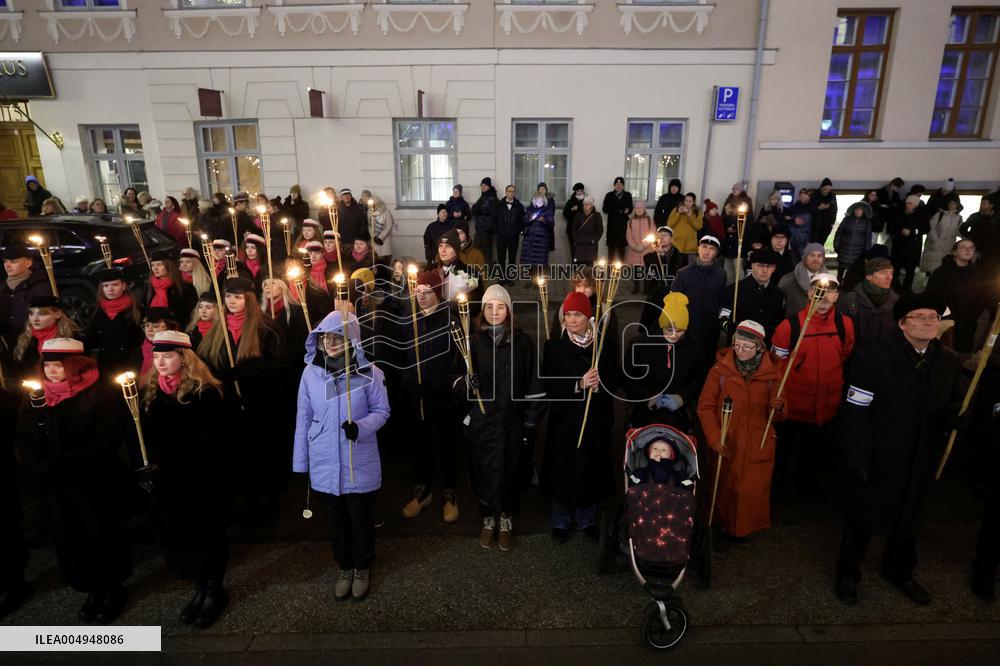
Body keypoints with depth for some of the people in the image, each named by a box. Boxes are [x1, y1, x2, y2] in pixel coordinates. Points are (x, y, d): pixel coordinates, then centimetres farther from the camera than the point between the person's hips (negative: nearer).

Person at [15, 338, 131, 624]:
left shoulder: (100, 395, -10)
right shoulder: (35, 399, 6)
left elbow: (108, 442, -16)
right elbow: (25, 443, 4)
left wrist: (61, 463, -20)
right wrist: (44, 467, -14)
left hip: (95, 484, -5)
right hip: (54, 488, 5)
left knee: (102, 538, 6)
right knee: (68, 541, 11)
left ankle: (113, 589, 28)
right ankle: (93, 589, 32)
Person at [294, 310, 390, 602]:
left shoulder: (369, 372, -15)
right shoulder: (311, 372, -6)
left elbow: (382, 411, -5)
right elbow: (304, 418, 2)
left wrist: (360, 427, -26)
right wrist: (300, 462, 5)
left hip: (359, 462, -2)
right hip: (325, 463, 2)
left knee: (361, 518, 14)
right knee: (336, 519, 18)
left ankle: (362, 568, 38)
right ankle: (345, 567, 40)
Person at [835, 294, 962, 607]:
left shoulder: (949, 363, 1)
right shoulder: (875, 359, -16)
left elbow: (951, 409, 12)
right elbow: (855, 412, -17)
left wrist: (955, 416, -14)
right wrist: (857, 460, -19)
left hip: (921, 462, 5)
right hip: (879, 460, -5)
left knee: (909, 517, 23)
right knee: (863, 515, 11)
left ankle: (899, 570, 48)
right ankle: (847, 574, 32)